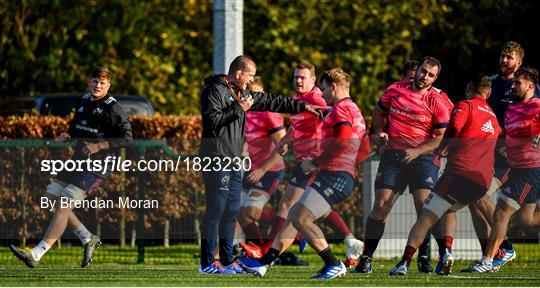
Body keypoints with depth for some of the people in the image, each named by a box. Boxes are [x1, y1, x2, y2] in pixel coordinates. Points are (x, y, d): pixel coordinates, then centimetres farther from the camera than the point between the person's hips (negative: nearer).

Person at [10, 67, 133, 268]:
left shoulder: (112, 108, -11)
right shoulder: (82, 101, 13)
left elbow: (127, 138, -13)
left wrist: (98, 146, -21)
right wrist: (68, 135, 5)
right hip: (77, 161, 9)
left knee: (63, 206, -16)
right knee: (51, 198, 9)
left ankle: (35, 255, -18)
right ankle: (88, 240, 19)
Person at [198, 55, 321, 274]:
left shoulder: (242, 93, 19)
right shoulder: (215, 90, -8)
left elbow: (271, 102, 24)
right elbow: (212, 119, -20)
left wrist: (301, 106, 22)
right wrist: (239, 109, -14)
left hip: (233, 161, 10)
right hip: (216, 158, -10)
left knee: (232, 211, 10)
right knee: (216, 210, -11)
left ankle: (227, 261, 15)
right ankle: (207, 263, -10)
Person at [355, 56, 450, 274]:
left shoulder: (437, 102, -3)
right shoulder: (395, 90, 6)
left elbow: (441, 138, -5)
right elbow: (379, 113, 22)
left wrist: (417, 151, -17)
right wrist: (380, 132, 2)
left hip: (422, 158, -2)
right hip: (393, 156, 2)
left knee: (424, 205, -17)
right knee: (381, 205, -5)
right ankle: (366, 259, 3)